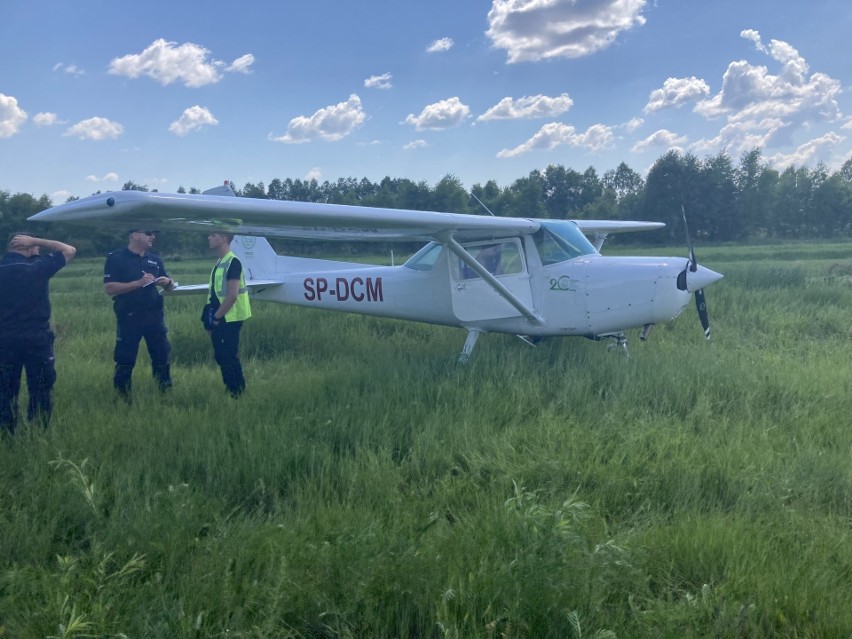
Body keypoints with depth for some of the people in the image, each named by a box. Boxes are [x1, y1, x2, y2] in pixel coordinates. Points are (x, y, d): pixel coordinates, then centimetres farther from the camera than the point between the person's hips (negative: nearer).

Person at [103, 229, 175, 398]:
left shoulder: (155, 259, 12)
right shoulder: (116, 258, -5)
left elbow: (170, 287, 19)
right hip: (128, 318, -4)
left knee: (162, 357, 8)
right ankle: (123, 399, 13)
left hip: (155, 316, 5)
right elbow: (109, 288, -14)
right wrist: (138, 283, -20)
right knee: (125, 362, 2)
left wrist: (168, 282, -6)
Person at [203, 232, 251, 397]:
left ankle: (237, 394, 4)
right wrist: (210, 318, 11)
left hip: (229, 320, -9)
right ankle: (230, 391, 22)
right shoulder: (220, 263, 13)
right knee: (222, 357, 13)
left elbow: (232, 295, -21)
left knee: (229, 358, -4)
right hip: (219, 320, 9)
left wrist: (216, 317, -15)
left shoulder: (233, 262, -15)